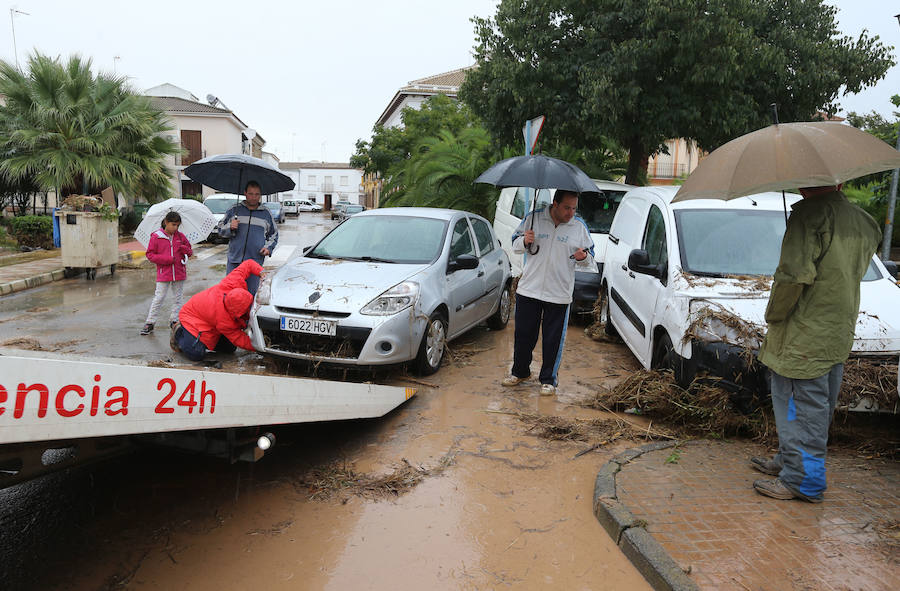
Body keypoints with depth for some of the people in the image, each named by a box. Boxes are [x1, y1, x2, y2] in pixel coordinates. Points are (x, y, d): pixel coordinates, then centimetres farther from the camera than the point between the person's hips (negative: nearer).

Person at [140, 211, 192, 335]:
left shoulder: (181, 236, 5)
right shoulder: (156, 237, -4)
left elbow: (190, 251, 12)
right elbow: (150, 254, -4)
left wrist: (184, 249, -12)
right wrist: (167, 259, -16)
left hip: (179, 273, 3)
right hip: (163, 273, -3)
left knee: (178, 297, 10)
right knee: (159, 297, -2)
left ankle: (174, 320, 23)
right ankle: (150, 323, 6)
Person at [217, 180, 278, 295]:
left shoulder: (266, 214, 12)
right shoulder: (234, 210, 9)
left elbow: (274, 234, 21)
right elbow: (220, 230, 12)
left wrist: (268, 247, 3)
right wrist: (230, 227, -9)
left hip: (255, 261, 0)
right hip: (234, 260, 0)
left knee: (251, 293, 2)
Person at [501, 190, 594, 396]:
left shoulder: (579, 226, 2)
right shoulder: (533, 218, 0)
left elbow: (590, 253, 11)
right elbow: (515, 245, 8)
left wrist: (583, 256, -12)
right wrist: (524, 241, -15)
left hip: (559, 294, -1)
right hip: (528, 289, 1)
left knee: (553, 340, 4)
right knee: (523, 334, 12)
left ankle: (548, 379, 21)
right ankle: (520, 371, 32)